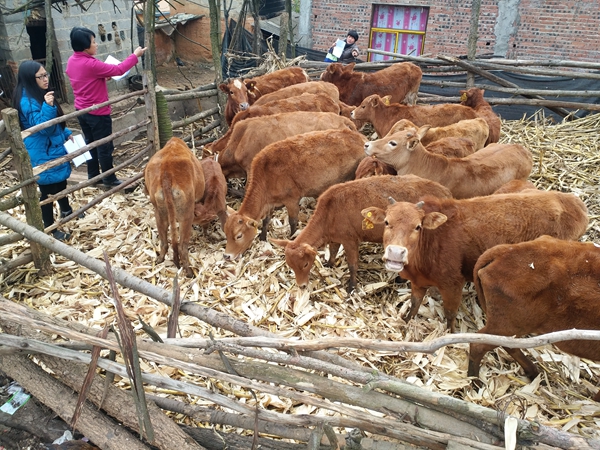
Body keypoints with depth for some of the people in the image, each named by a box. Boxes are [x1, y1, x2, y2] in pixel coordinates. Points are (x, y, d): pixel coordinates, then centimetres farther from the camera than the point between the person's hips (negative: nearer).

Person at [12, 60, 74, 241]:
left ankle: (66, 211, 48)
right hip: (42, 154, -10)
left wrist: (66, 133, 15)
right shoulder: (27, 102, -24)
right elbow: (42, 126, -28)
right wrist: (47, 106, -41)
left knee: (60, 183, 26)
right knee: (48, 191, 0)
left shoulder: (40, 94, 7)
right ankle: (50, 229, 13)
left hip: (55, 148, 10)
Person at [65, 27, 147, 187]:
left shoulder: (71, 61, 2)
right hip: (97, 112, -8)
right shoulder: (91, 64, -25)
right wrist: (135, 55, -11)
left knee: (90, 143, 19)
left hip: (81, 110, 9)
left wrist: (103, 77, 8)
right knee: (105, 146, 4)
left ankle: (93, 175, 29)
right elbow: (118, 70, -20)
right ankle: (109, 179, 14)